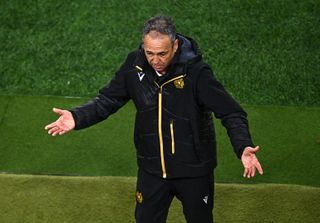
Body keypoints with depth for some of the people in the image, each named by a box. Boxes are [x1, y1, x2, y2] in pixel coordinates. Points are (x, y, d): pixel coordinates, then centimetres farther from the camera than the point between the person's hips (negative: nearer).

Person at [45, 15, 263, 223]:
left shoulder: (196, 72, -23)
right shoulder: (135, 65, -12)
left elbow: (232, 113, -22)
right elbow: (108, 100, -1)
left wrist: (243, 146, -39)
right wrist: (77, 117, -17)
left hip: (194, 170, -3)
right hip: (151, 169, 3)